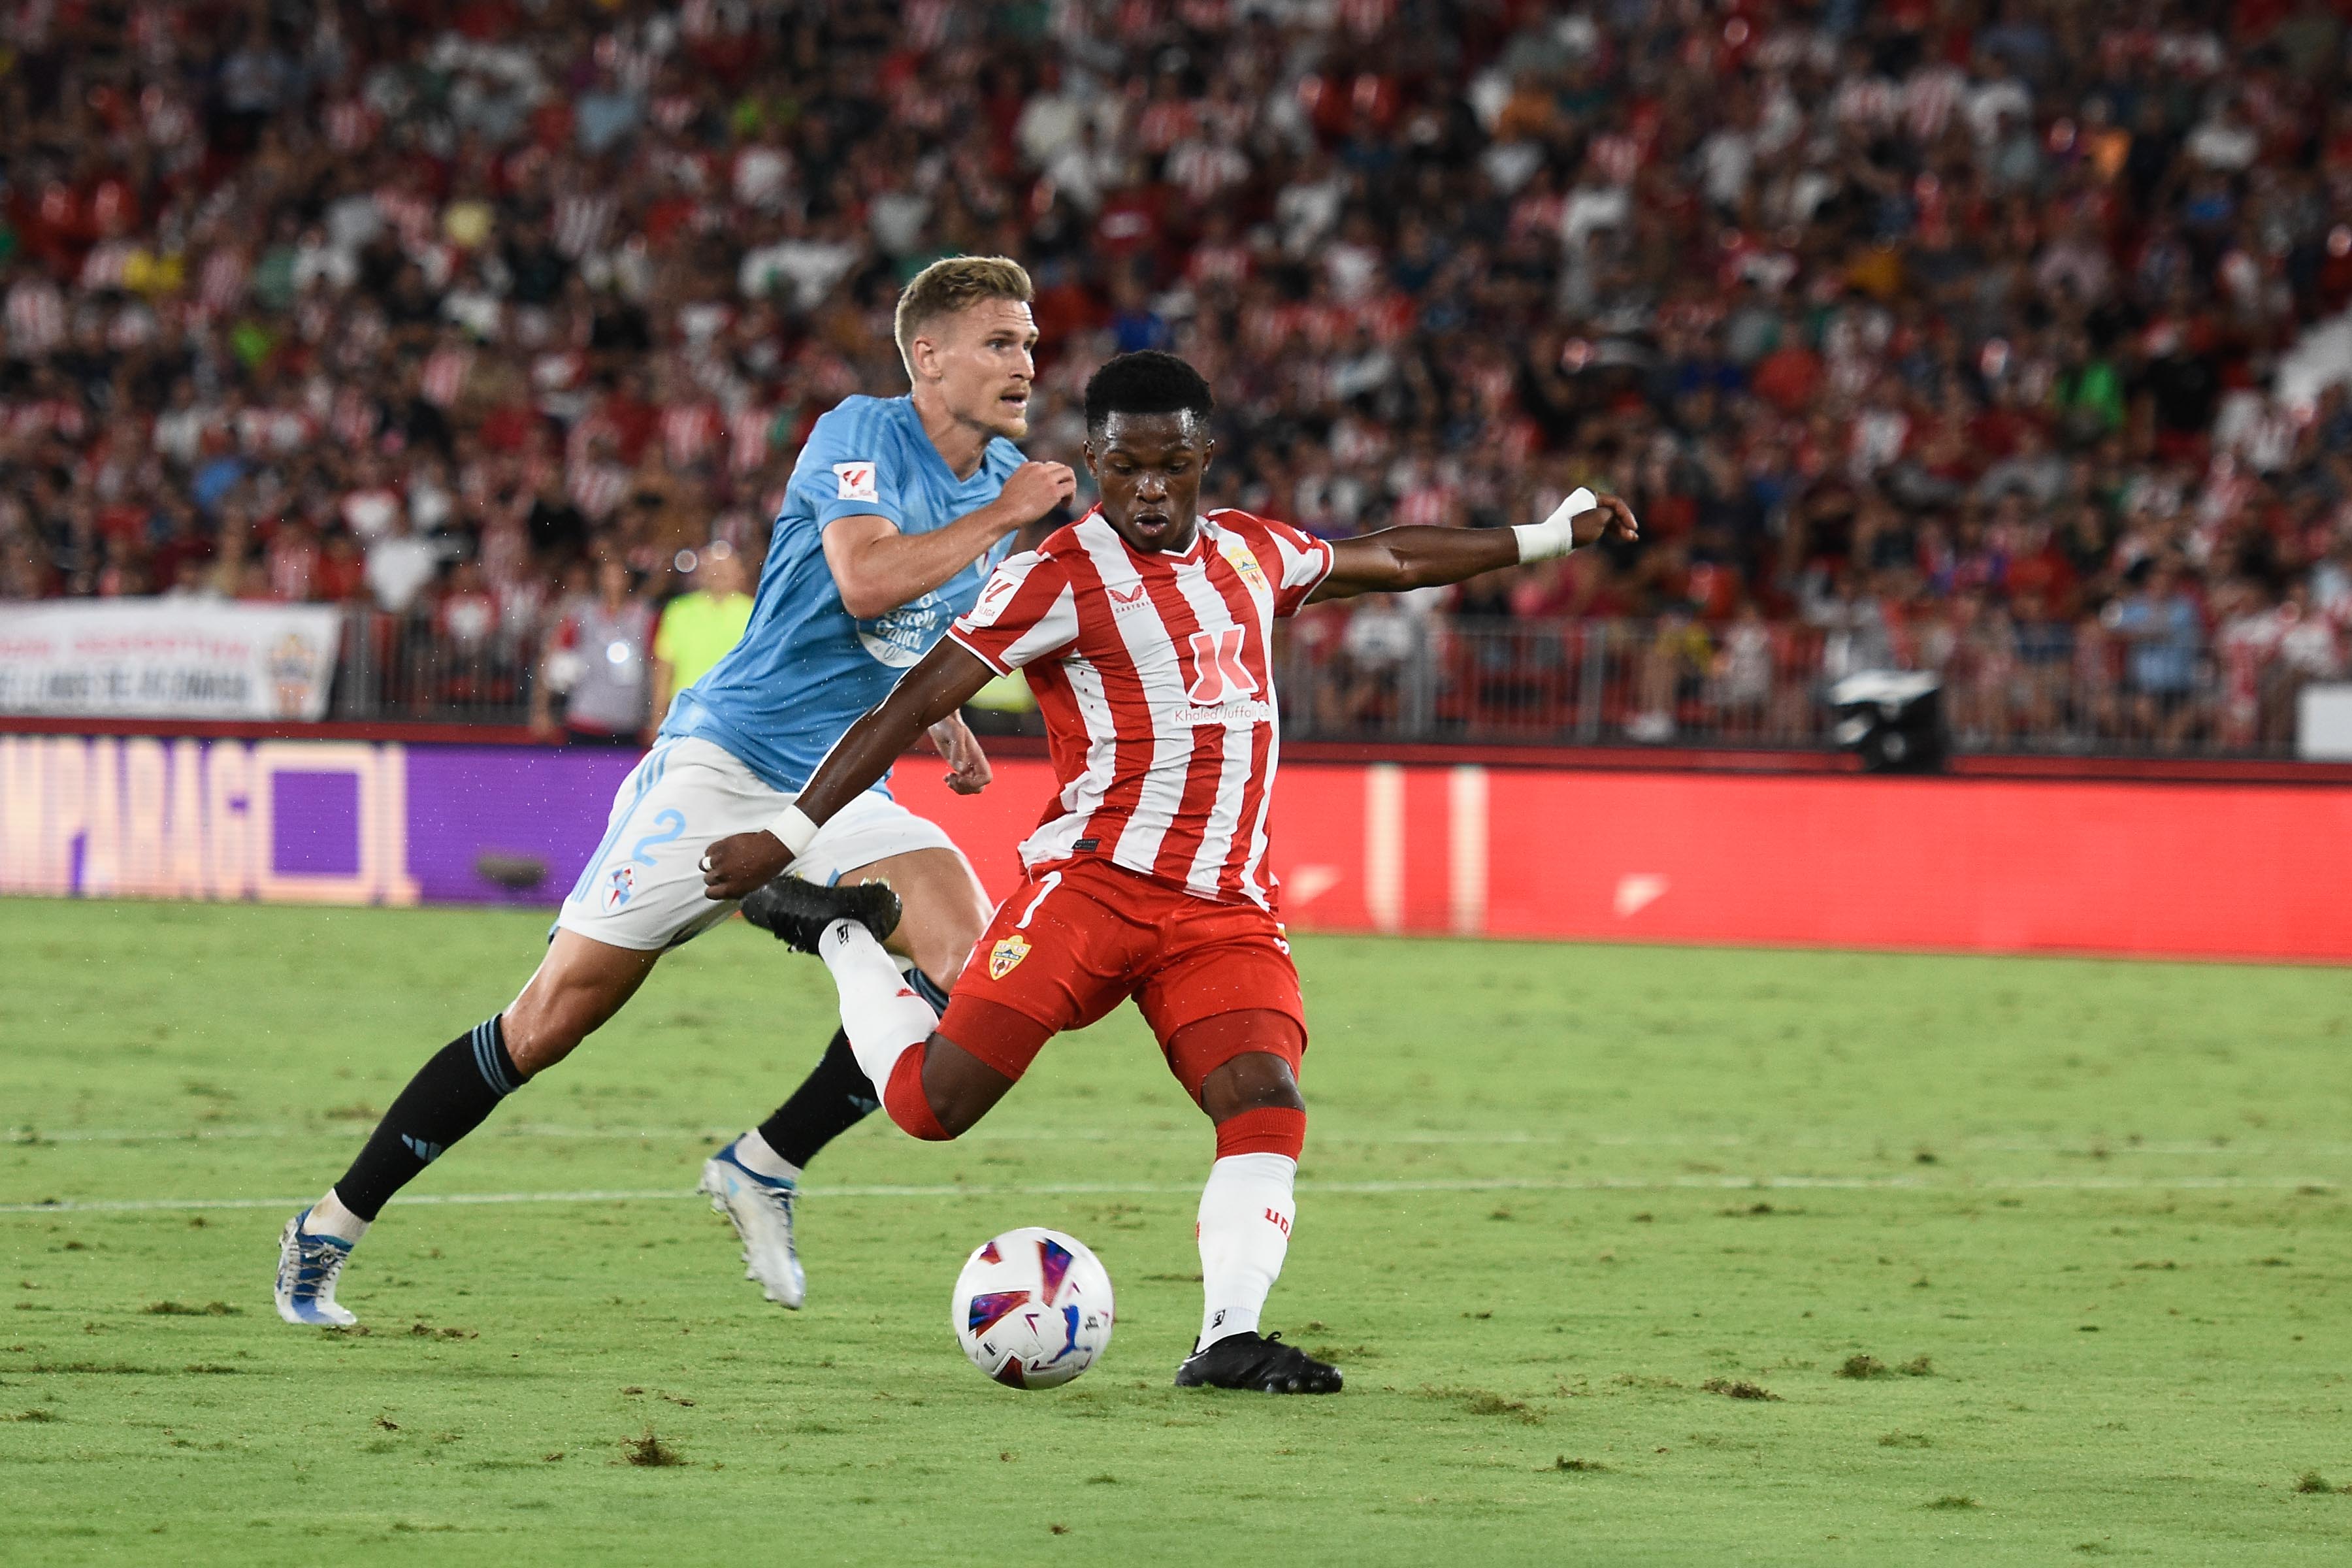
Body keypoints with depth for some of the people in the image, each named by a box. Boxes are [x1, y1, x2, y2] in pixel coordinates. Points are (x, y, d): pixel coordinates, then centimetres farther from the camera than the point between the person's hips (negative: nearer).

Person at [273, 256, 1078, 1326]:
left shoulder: (1002, 477, 10)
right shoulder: (861, 434, -11)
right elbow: (865, 580, -30)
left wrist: (942, 718, 15)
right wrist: (999, 520, -21)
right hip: (722, 761, -6)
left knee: (969, 952, -21)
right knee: (555, 1017, -7)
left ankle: (764, 1169, -6)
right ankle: (331, 1228, 6)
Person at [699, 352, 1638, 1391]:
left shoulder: (1251, 554, 16)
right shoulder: (1060, 575, -5)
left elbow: (1387, 560, 35)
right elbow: (917, 700, -8)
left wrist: (1544, 539, 41)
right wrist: (789, 833, -13)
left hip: (1227, 913, 5)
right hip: (1093, 884, -5)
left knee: (1268, 1108, -19)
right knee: (934, 1103, -11)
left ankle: (1227, 1341, -22)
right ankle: (842, 943, 16)